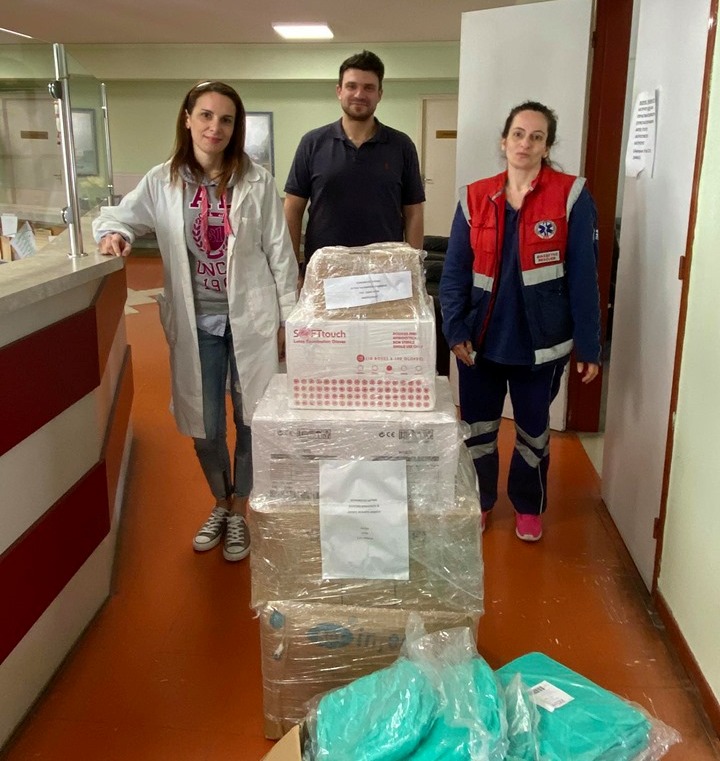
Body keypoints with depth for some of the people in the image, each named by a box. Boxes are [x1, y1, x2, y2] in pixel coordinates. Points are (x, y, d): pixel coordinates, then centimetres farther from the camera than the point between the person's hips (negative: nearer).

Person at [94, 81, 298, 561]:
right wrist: (114, 233, -11)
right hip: (196, 322, 2)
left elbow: (280, 252, -2)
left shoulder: (257, 182, -5)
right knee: (204, 426, 11)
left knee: (252, 420, 8)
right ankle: (220, 503, 37)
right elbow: (120, 215, 13)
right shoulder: (162, 182, 0)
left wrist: (288, 318, -3)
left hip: (251, 317, -2)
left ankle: (239, 511, 29)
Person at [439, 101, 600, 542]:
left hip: (540, 341, -2)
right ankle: (478, 502, 37)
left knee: (533, 430, 16)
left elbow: (584, 276, -8)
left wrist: (588, 345, -8)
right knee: (477, 428, 14)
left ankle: (529, 507, 37)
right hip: (482, 339, 2)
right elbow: (454, 271, 0)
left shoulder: (571, 196, -8)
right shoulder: (475, 198, -1)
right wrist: (455, 331, -10)